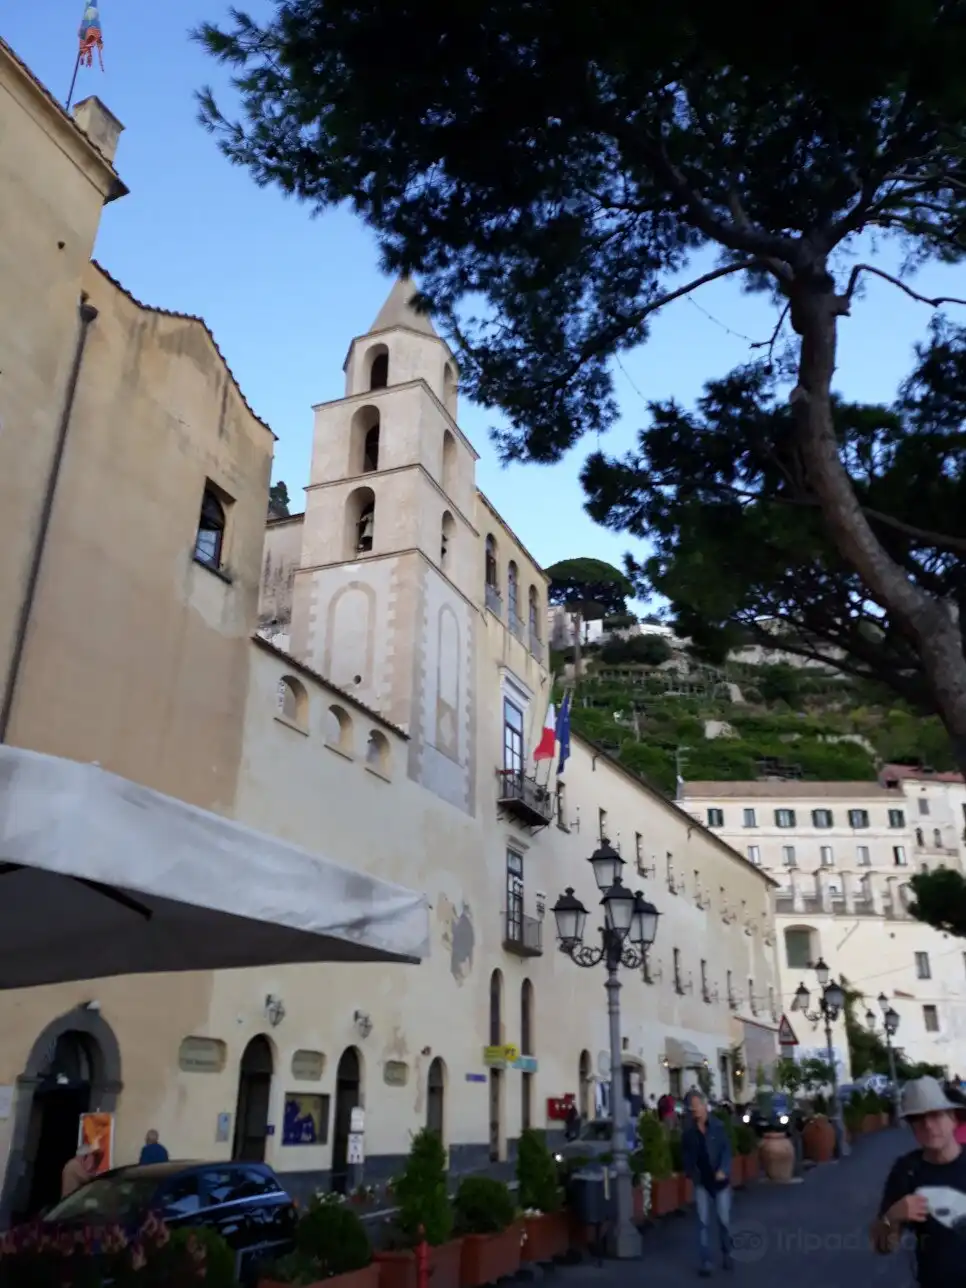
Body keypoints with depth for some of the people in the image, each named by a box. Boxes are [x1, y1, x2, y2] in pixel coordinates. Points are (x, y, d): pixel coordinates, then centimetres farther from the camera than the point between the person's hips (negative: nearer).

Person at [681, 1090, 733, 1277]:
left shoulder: (718, 1126, -9)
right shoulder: (688, 1131, -3)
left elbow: (727, 1149, -9)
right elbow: (685, 1153, 6)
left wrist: (723, 1170, -21)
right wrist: (689, 1172, -7)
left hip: (720, 1179, -1)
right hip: (701, 1181, 1)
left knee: (724, 1220, 7)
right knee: (703, 1222, 1)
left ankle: (727, 1254, 29)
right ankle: (705, 1261, 9)